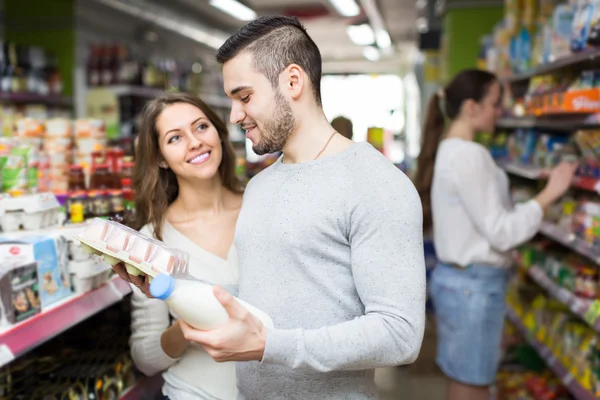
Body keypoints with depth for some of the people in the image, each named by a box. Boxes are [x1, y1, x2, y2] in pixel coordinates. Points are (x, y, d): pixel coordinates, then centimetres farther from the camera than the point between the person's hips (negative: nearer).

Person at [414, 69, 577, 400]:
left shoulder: (449, 150, 11)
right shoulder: (470, 155, -19)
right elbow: (500, 232, -18)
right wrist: (549, 195, -12)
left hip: (456, 277, 10)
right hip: (474, 285, -10)